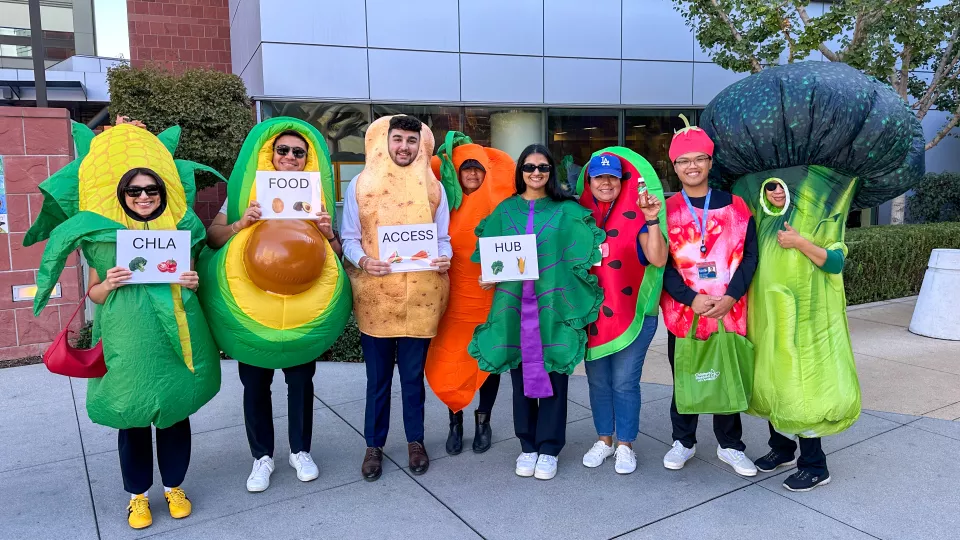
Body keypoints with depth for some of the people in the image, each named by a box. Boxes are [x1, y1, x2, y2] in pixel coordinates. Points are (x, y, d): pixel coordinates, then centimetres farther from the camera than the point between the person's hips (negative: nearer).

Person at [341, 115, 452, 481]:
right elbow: (349, 238, 3)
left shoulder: (433, 187, 7)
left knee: (413, 374, 11)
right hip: (375, 295, -1)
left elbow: (443, 237, 10)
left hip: (420, 295, 1)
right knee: (377, 376, 9)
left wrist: (444, 258, -12)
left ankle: (415, 441, 28)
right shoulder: (361, 185, 3)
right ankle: (374, 445, 25)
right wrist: (361, 260, -17)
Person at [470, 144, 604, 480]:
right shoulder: (505, 210, 9)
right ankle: (528, 446, 22)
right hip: (515, 304, 2)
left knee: (553, 375, 3)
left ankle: (549, 449, 16)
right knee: (521, 374, 8)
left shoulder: (566, 210, 3)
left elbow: (582, 252, 2)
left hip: (552, 304, -2)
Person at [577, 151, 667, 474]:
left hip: (632, 312, -3)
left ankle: (625, 445, 18)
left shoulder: (636, 215, -5)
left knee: (624, 381, 2)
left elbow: (658, 259, -16)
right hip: (591, 313, 4)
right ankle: (604, 440, 29)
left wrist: (652, 221, -25)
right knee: (598, 380, 13)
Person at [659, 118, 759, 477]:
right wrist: (691, 299, -15)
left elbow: (749, 254, 0)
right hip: (682, 311, 0)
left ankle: (730, 446, 29)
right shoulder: (665, 210, 2)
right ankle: (683, 442, 30)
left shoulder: (735, 205, 5)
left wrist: (731, 296, -13)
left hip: (730, 311, 1)